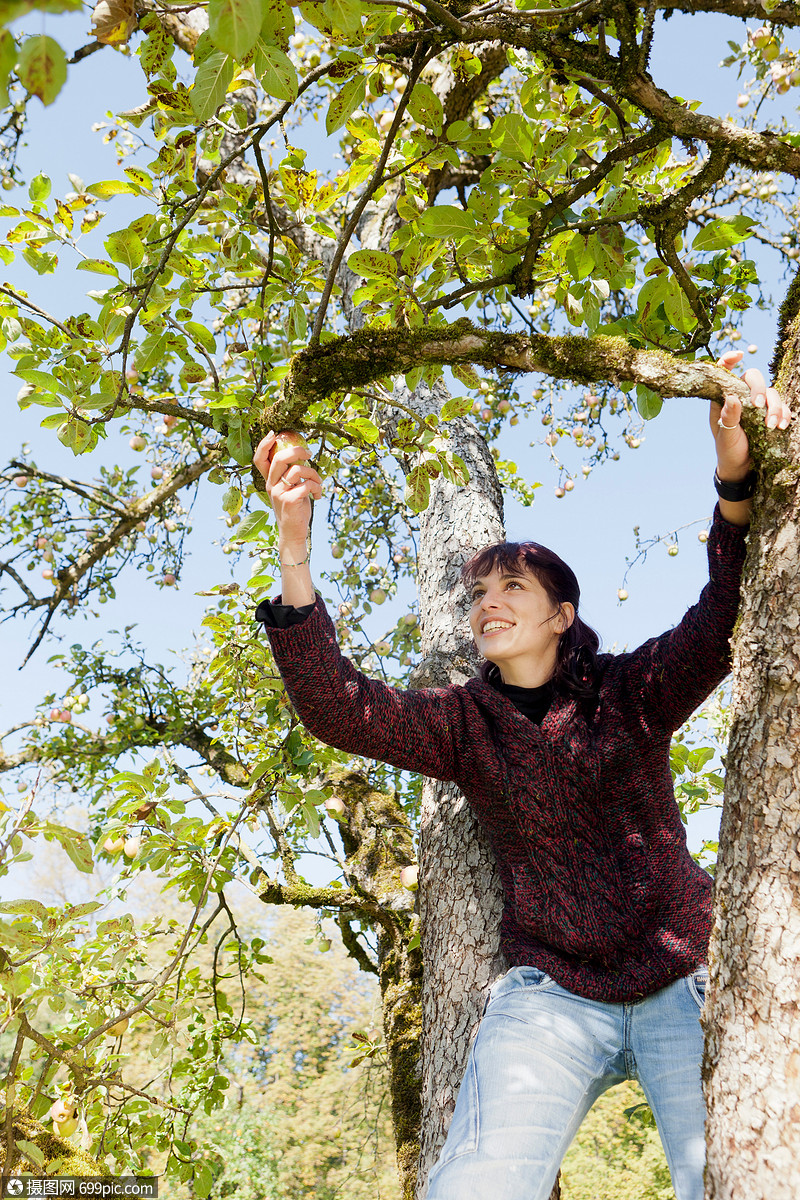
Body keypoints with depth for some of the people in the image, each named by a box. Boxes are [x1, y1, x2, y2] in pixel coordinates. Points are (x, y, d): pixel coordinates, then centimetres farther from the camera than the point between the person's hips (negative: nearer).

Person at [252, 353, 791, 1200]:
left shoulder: (630, 693, 2)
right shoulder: (465, 723, 4)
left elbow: (722, 623, -15)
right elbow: (335, 706, -10)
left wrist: (734, 481, -32)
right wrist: (294, 547, -21)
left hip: (680, 984, 0)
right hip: (553, 994, 1)